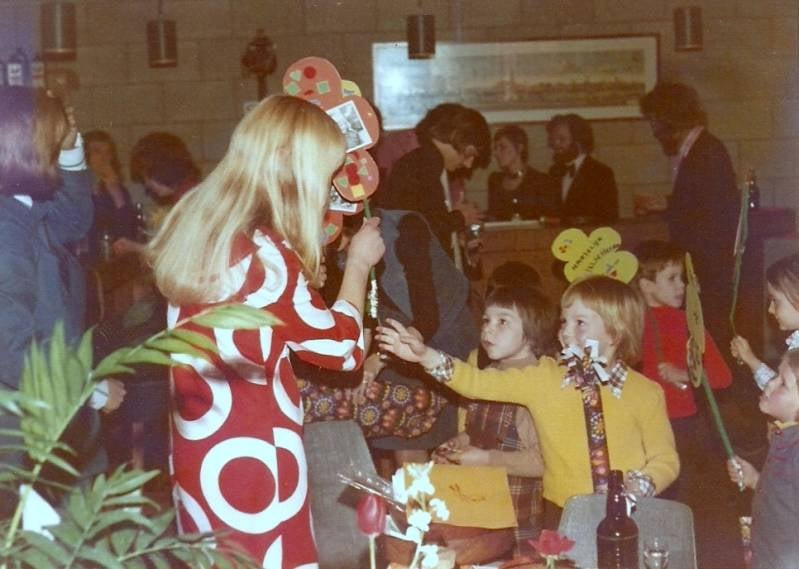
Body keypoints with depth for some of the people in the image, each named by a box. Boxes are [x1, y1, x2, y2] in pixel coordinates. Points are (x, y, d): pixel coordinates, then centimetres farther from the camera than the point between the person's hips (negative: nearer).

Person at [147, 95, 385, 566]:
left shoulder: (196, 224, 3)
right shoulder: (264, 254, -21)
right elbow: (344, 346, -8)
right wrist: (359, 262, 5)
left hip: (199, 456, 8)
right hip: (250, 463, -8)